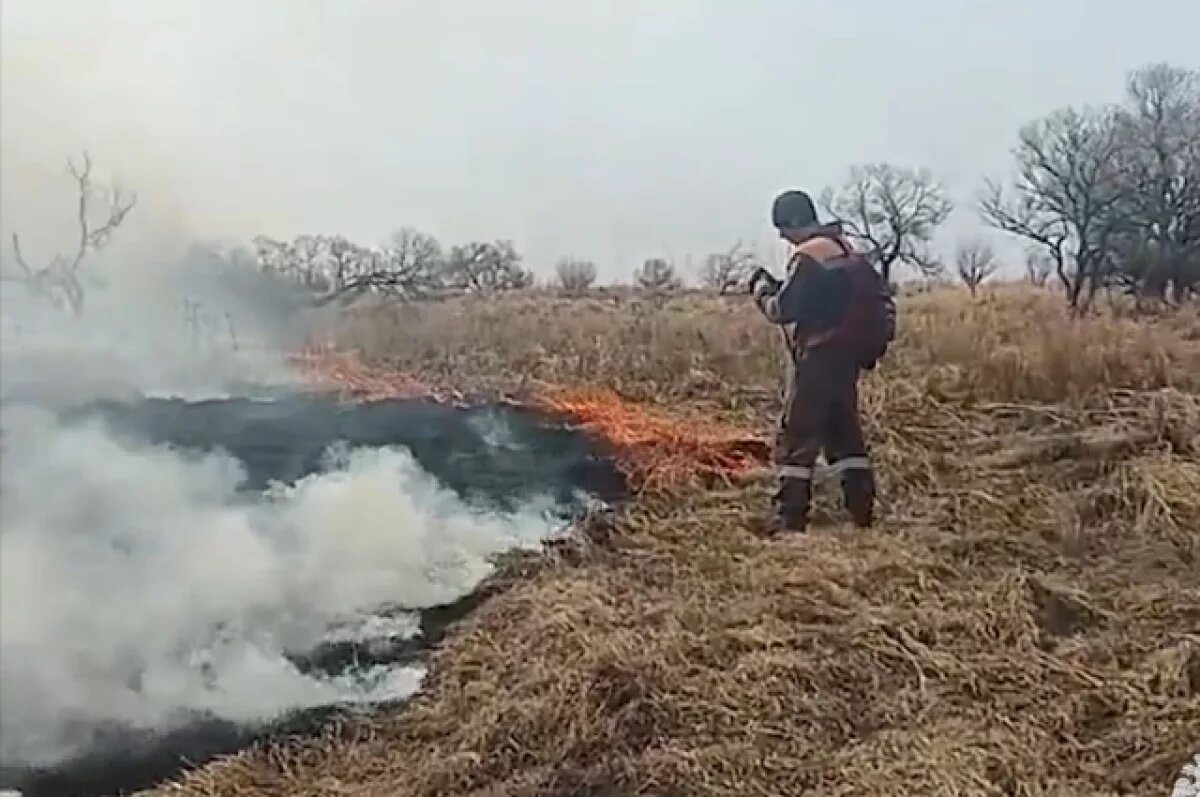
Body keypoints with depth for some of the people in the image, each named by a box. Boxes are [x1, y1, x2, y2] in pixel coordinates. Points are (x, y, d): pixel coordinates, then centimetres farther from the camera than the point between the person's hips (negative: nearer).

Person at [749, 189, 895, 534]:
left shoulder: (806, 255, -14)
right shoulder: (846, 248, 13)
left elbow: (782, 310, -15)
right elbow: (881, 296, 16)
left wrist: (762, 288, 3)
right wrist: (876, 340, 21)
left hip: (818, 357, -8)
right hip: (847, 354, 9)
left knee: (797, 435, -4)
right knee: (845, 430, 15)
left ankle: (789, 515, -5)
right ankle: (862, 507, 17)